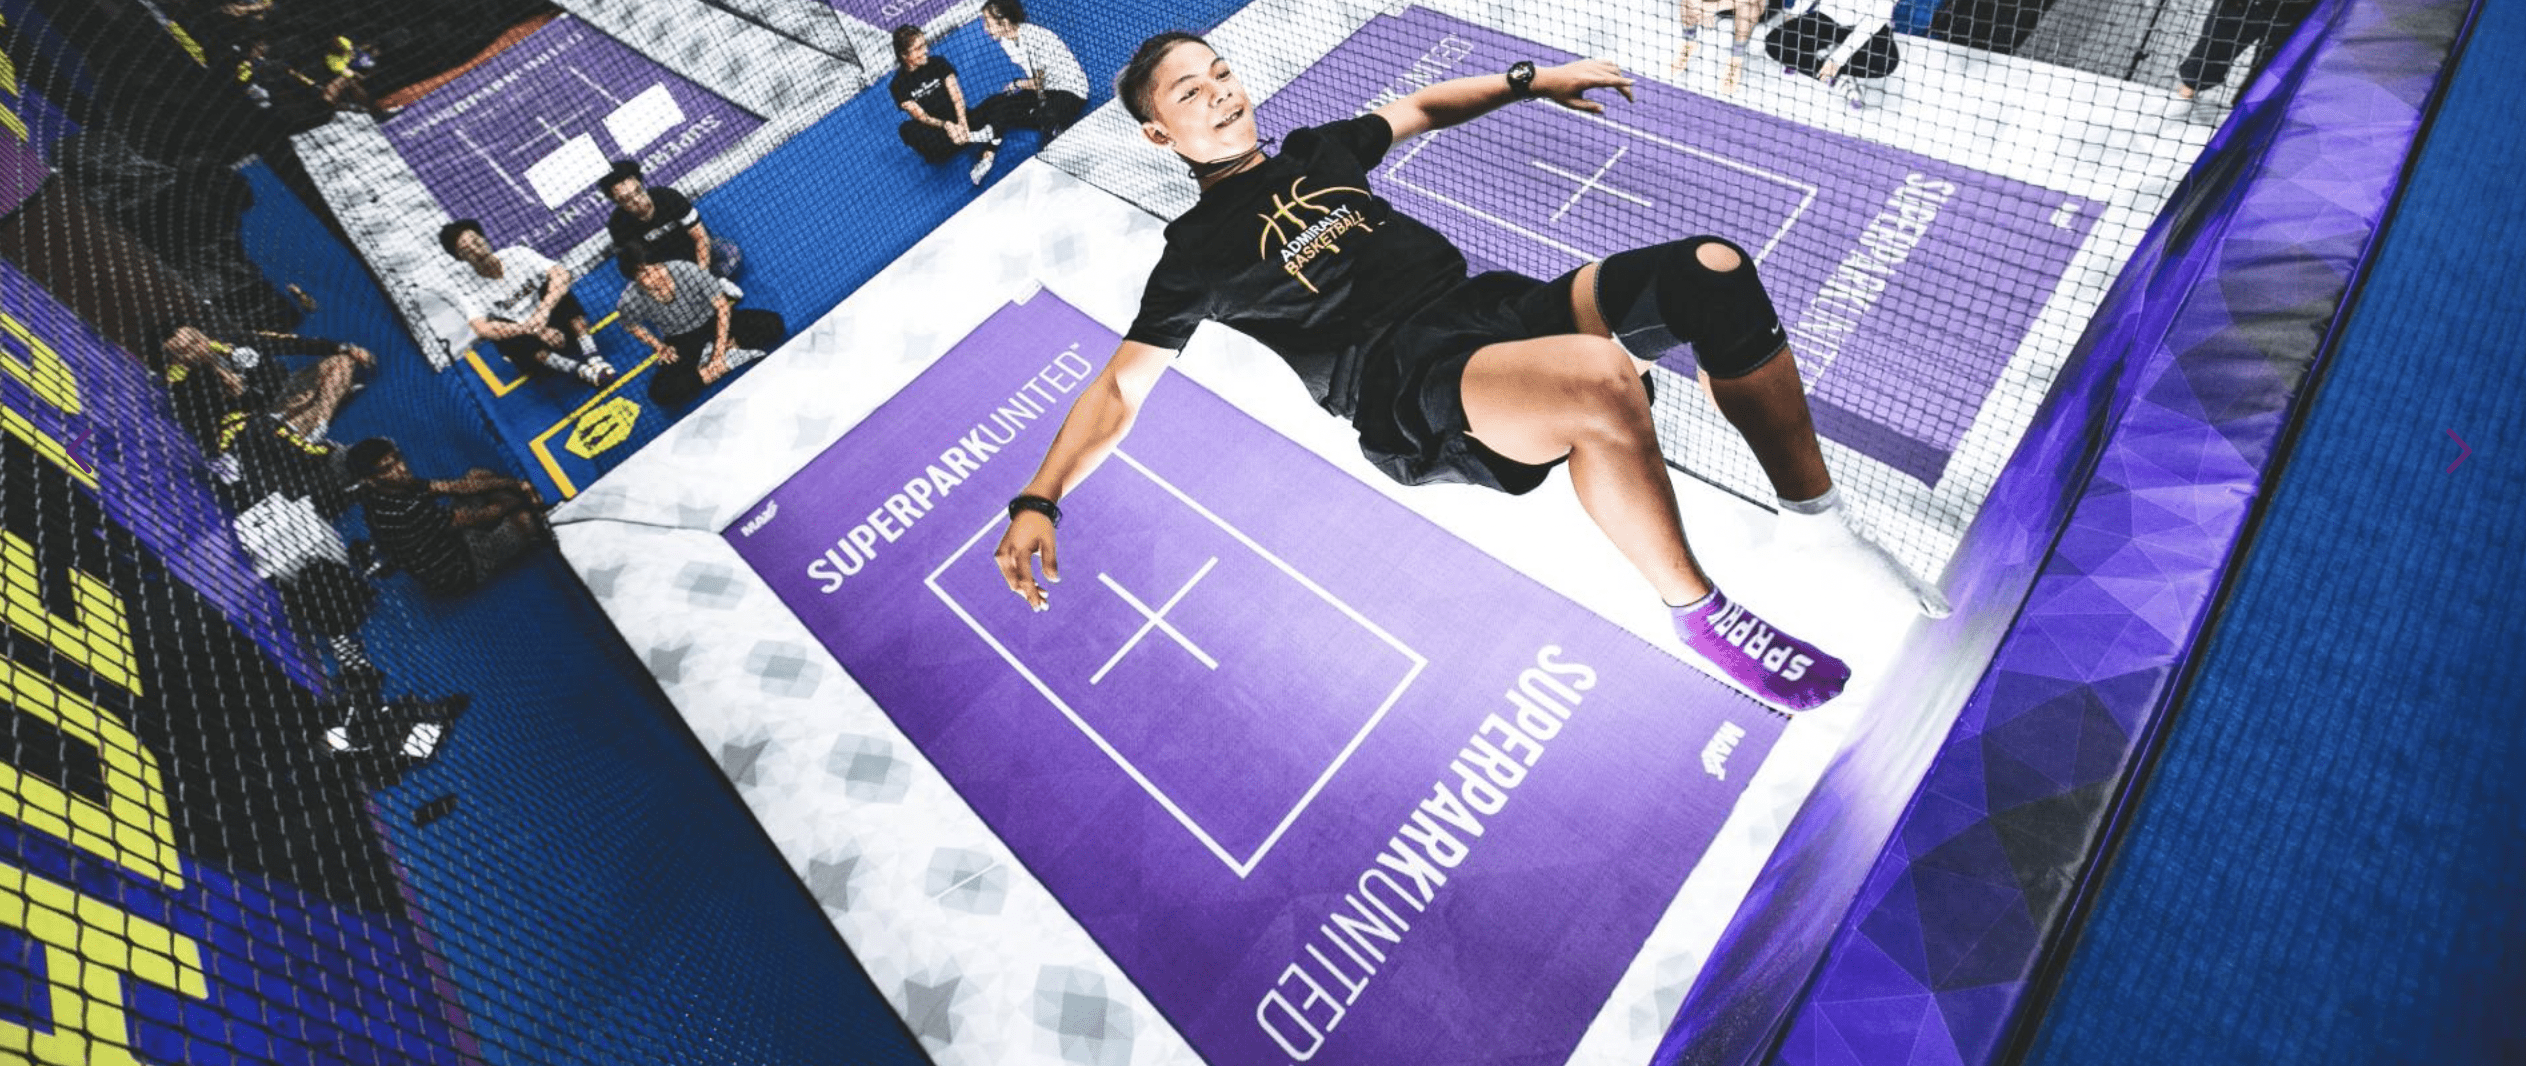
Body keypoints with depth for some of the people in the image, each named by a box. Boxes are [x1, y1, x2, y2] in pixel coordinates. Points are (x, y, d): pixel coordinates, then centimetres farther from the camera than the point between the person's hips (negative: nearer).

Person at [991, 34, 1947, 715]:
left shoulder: (1316, 150, 24)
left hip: (1500, 307, 8)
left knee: (1713, 272, -10)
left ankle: (1818, 519, -1)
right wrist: (1037, 500, -12)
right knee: (1600, 376, -37)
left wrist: (1531, 80, 30)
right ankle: (1697, 612, -14)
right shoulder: (1195, 254, 6)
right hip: (1411, 393, -7)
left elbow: (1419, 107, 39)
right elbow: (1118, 388, 1)